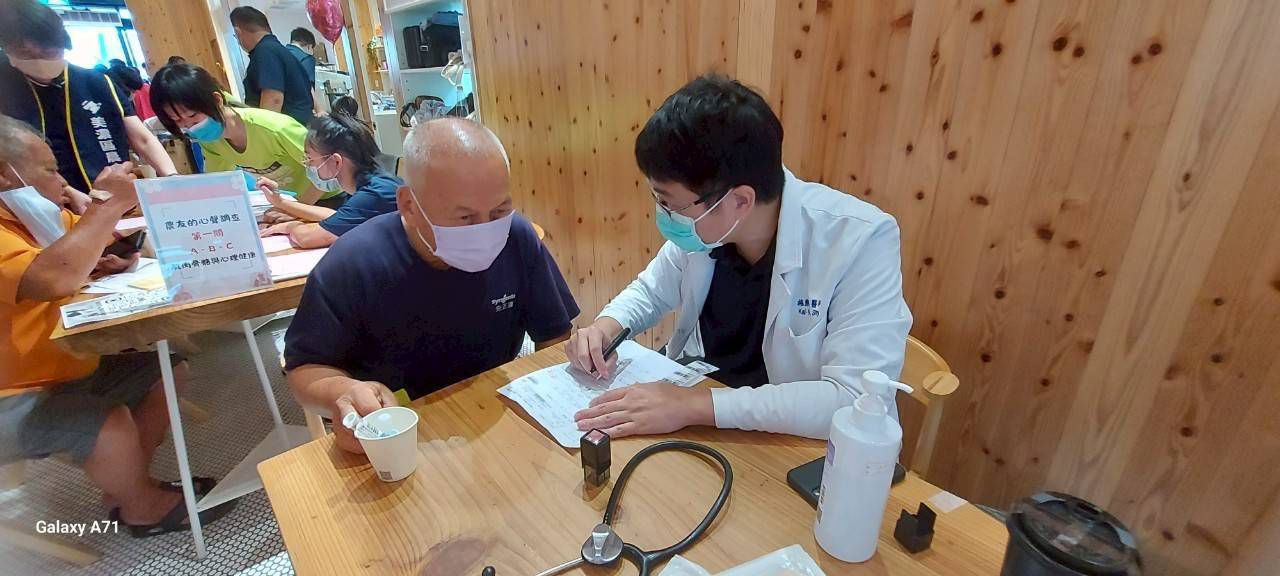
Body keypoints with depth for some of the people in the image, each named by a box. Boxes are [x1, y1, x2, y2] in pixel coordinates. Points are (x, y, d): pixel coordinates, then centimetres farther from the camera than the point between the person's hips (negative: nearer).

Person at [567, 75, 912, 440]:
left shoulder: (861, 241, -23)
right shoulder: (702, 223, -9)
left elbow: (858, 400, -28)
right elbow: (651, 291, 8)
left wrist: (695, 405, -32)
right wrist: (605, 328, -12)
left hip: (792, 448, -4)